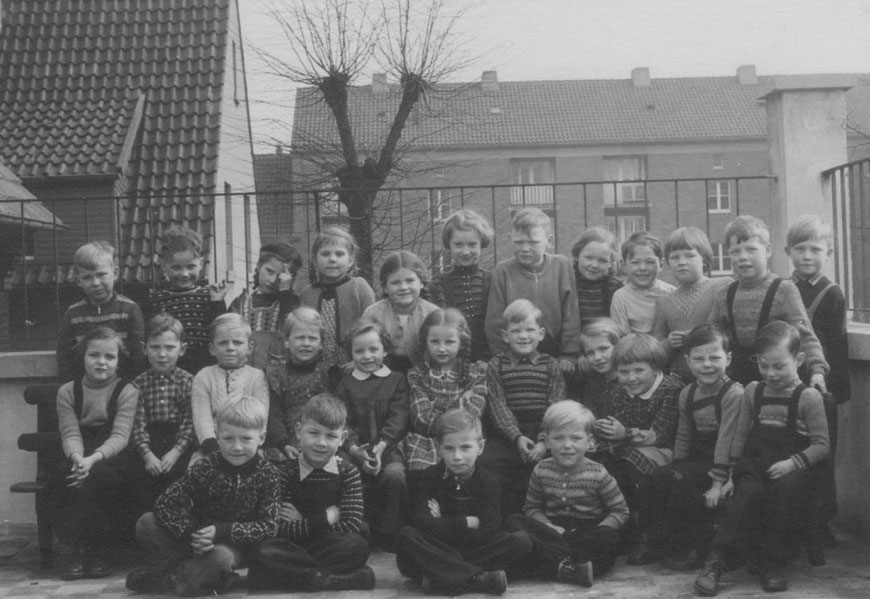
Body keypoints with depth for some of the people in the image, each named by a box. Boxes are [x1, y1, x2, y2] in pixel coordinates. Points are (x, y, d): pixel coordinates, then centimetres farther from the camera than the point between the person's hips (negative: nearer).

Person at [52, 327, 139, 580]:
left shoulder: (127, 392, 1)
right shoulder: (67, 391, 9)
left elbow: (120, 436, -11)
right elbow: (70, 433, -3)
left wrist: (93, 459, -30)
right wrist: (77, 456, -27)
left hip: (112, 460, -2)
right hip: (79, 460, 2)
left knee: (91, 479, -34)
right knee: (61, 476, -31)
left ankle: (92, 551, -17)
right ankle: (86, 550, -21)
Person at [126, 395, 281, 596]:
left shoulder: (268, 475, -13)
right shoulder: (205, 468, -11)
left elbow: (268, 526, -16)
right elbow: (164, 504, -14)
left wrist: (221, 532, -27)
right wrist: (190, 533, -30)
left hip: (238, 546, -2)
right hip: (197, 540, 3)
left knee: (220, 556, -37)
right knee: (146, 524, -16)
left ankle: (166, 580, -15)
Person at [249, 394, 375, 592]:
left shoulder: (348, 472, 4)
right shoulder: (286, 471, 2)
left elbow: (351, 527, -9)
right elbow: (280, 530, -9)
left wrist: (303, 524, -11)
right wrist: (327, 518, -12)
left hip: (333, 546, 0)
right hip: (293, 547, 0)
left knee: (359, 547, -32)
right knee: (266, 552, -32)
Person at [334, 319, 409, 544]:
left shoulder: (397, 380, 10)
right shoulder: (345, 384, 12)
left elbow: (398, 419, -1)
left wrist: (380, 446, -18)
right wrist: (355, 450, -17)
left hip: (388, 447, -1)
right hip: (354, 450, 1)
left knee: (395, 474, -31)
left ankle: (388, 535, -12)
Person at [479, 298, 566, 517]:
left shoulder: (550, 365, 9)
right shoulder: (496, 366, 8)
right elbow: (498, 406, -2)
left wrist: (545, 441, -15)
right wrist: (517, 437, -16)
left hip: (542, 435, 0)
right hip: (506, 436, 0)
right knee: (488, 462, -23)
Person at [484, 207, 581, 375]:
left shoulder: (561, 266, -2)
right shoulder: (502, 271, -5)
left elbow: (571, 316, -1)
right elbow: (495, 322, -3)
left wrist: (568, 356, -5)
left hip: (554, 359, 1)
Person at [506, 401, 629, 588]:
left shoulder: (598, 474, -5)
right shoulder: (541, 471, 2)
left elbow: (620, 511, -2)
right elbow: (532, 508, 8)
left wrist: (594, 534, -18)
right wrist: (550, 528, -13)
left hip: (588, 531, -2)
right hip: (553, 528, 3)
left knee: (610, 538, -35)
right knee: (514, 522, -25)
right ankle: (569, 567, -39)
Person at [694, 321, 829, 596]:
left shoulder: (808, 397, 0)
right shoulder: (753, 391, 14)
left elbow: (821, 445, -3)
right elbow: (740, 434, 19)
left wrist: (793, 462, -17)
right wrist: (731, 466, 8)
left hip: (793, 470, -2)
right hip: (755, 466, 3)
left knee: (788, 488, -34)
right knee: (748, 493, -28)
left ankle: (773, 562, -23)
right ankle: (717, 560, -33)